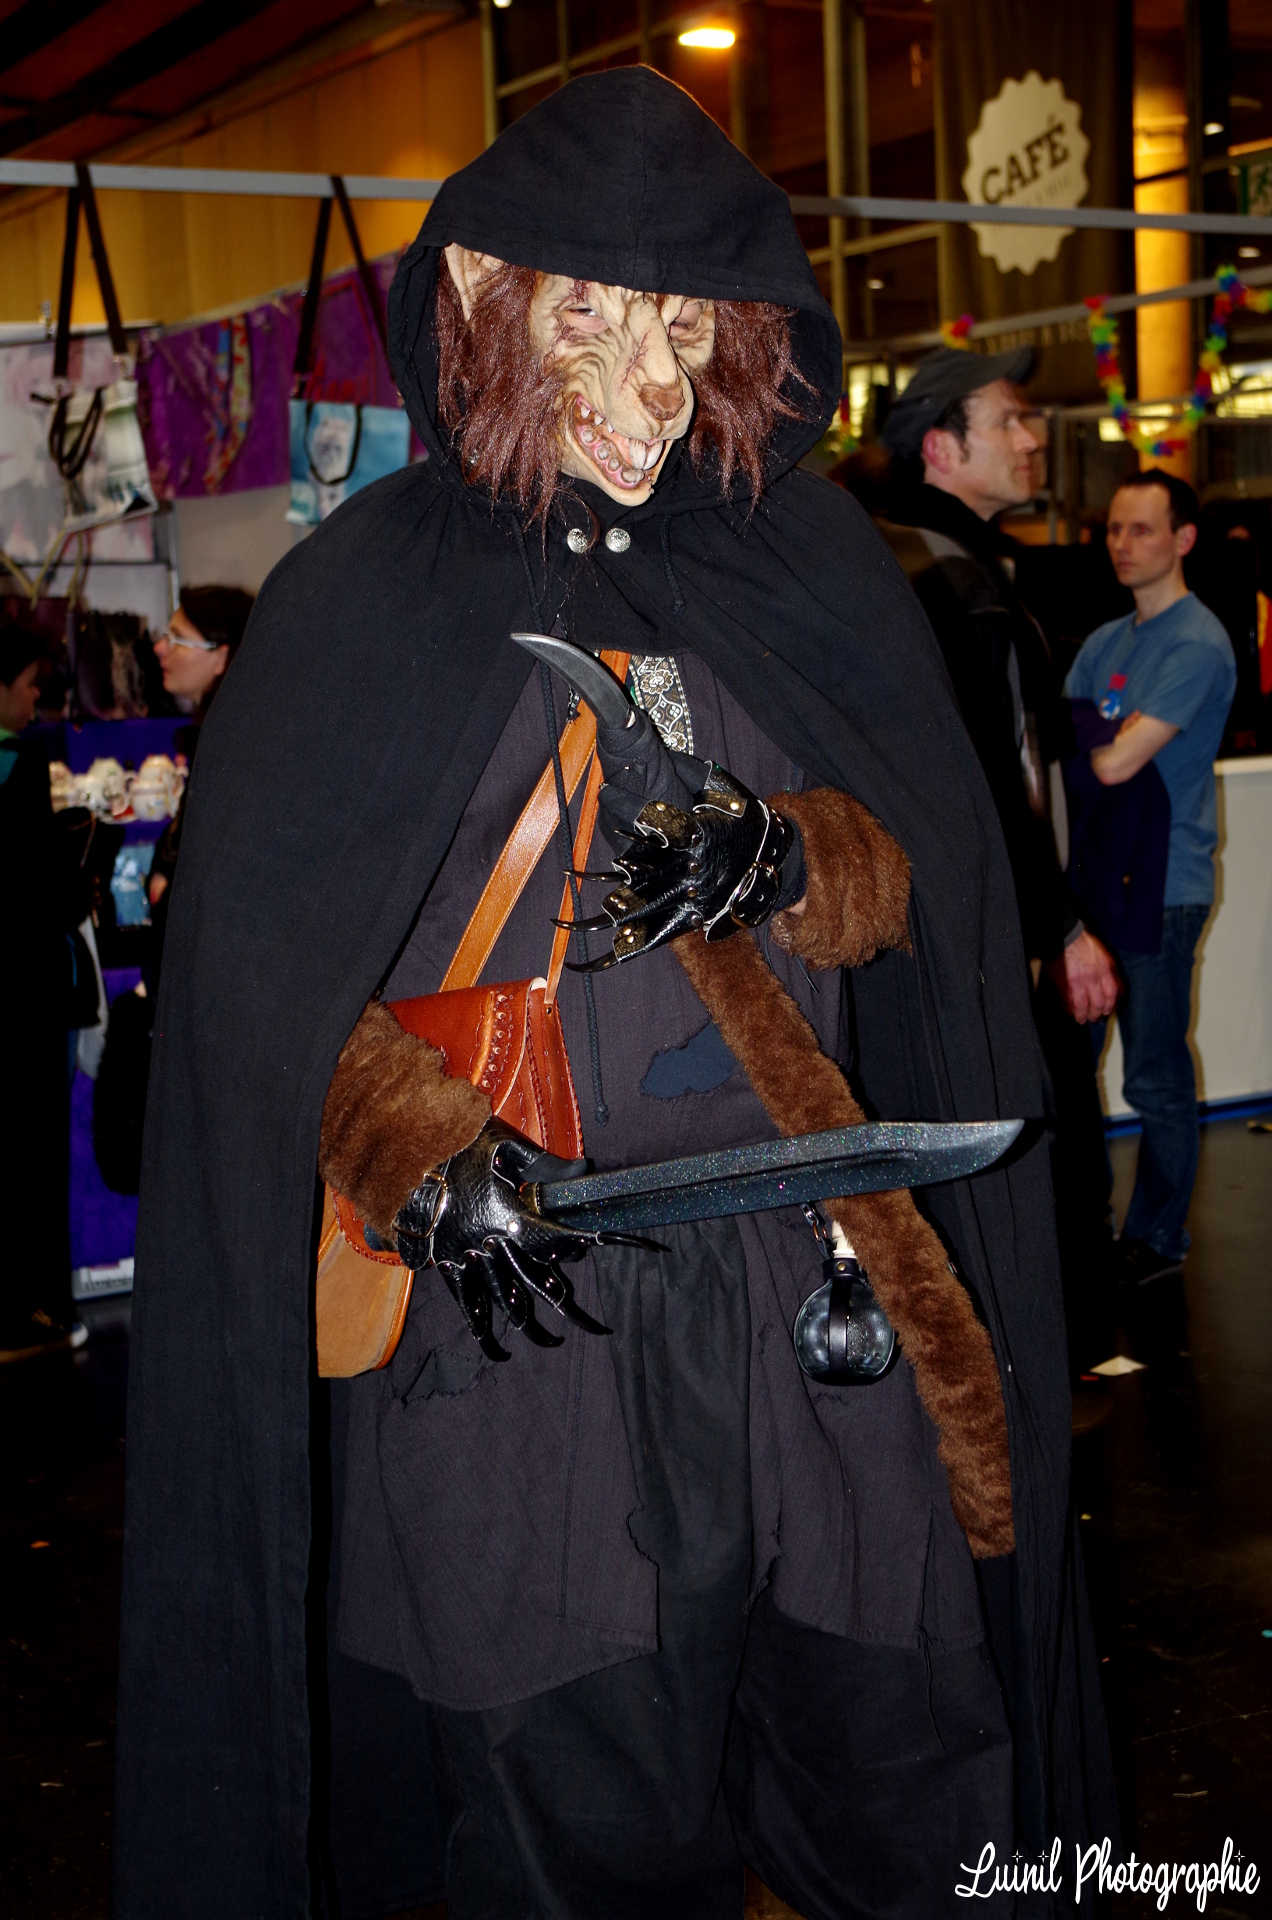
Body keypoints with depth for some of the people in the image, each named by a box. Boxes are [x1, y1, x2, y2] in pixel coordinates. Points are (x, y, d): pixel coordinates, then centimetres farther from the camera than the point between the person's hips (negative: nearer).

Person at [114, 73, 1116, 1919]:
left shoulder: (802, 557, 8)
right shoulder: (361, 604, 0)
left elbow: (928, 874, 8)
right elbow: (257, 972, -1)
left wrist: (778, 856, -14)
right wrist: (425, 1153, -17)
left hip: (817, 1277, 3)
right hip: (515, 1293, -2)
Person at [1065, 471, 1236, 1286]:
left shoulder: (1198, 645, -14)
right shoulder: (1107, 641, 14)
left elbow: (1117, 762, -21)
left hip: (1162, 888, -8)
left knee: (1157, 1079, 2)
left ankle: (1157, 1241, 16)